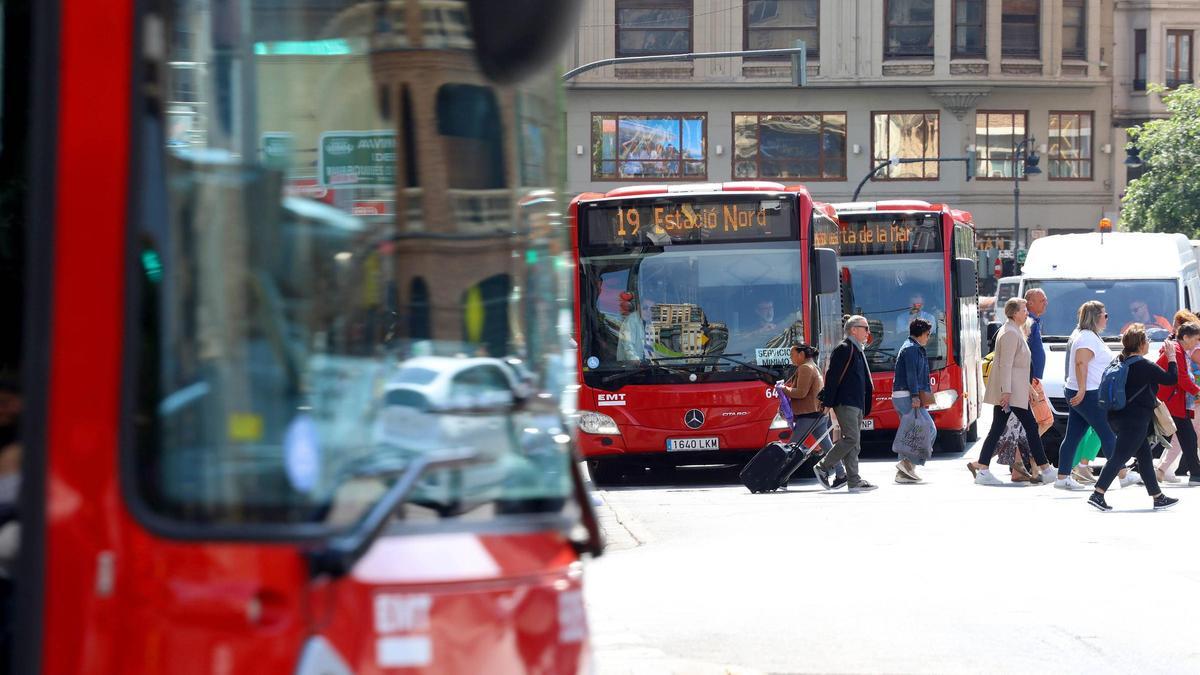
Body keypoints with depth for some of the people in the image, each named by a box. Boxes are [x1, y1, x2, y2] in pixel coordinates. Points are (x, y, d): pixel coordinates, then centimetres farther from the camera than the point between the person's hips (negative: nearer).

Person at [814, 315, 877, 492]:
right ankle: (823, 467, -7)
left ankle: (854, 480, 4)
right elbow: (832, 376, -15)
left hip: (856, 404, 10)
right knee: (851, 438, -15)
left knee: (854, 443, 6)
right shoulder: (843, 349, -9)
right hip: (845, 403, -10)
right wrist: (827, 402, -19)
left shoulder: (858, 350, 21)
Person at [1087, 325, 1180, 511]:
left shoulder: (1121, 362, 7)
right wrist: (1171, 357, -1)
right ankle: (1097, 494, -16)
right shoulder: (1144, 366, -16)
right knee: (1119, 456, -10)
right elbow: (1171, 379, -11)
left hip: (1122, 416, 9)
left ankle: (1158, 497, 22)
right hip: (1136, 418, -9)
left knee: (1145, 457, 16)